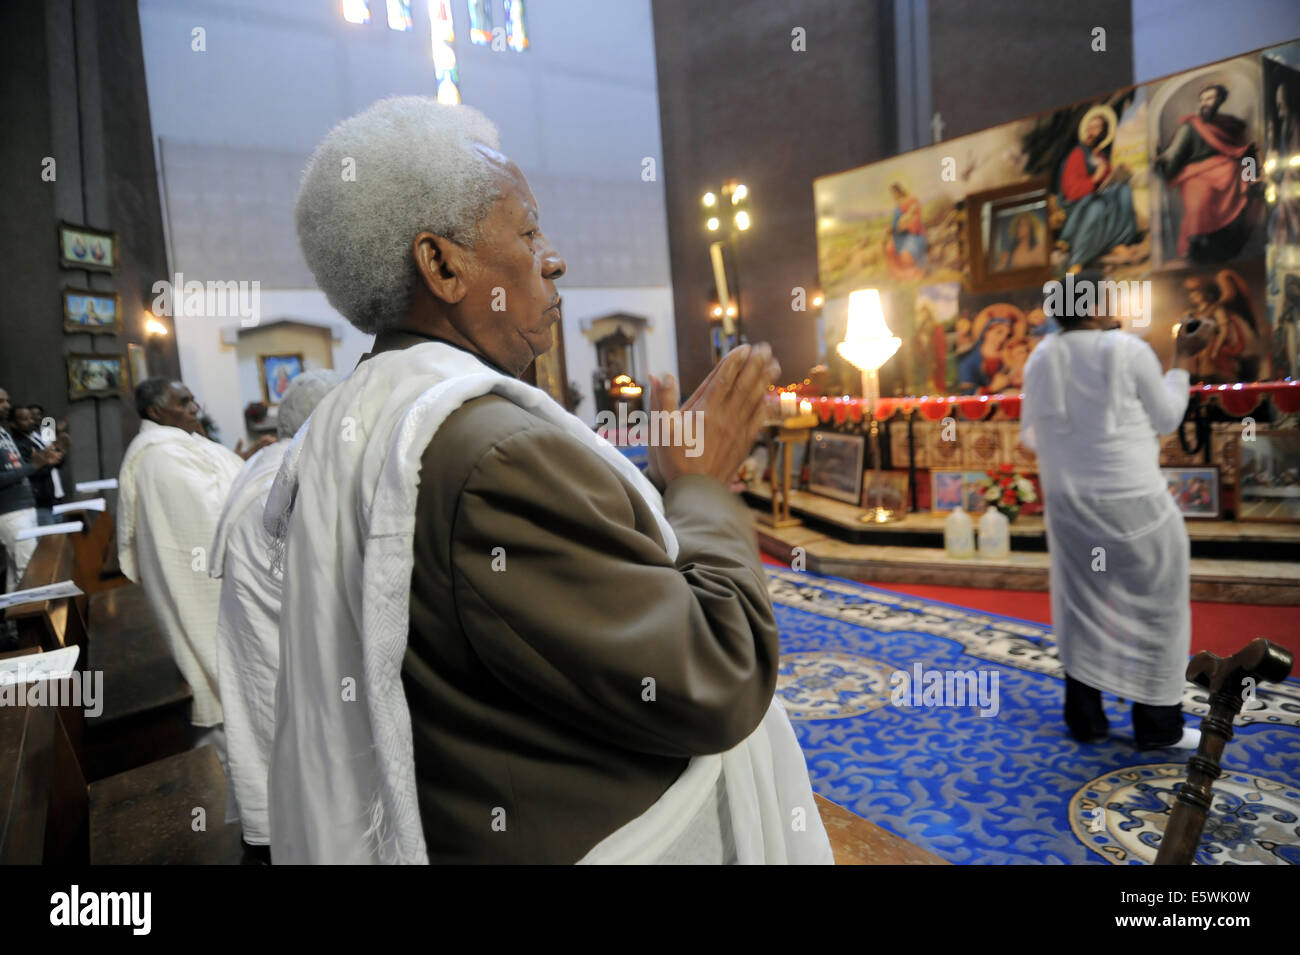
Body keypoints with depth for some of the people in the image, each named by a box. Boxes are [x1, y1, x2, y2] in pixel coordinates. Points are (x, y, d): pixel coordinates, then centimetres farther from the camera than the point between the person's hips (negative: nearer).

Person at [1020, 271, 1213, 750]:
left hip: (1068, 503, 5)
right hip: (1132, 503, -5)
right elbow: (1166, 418, 0)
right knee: (1152, 607, 8)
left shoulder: (1040, 358, 4)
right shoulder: (1128, 350, -11)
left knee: (1082, 607, 14)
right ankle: (1158, 725, 17)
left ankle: (1084, 718, 21)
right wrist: (1183, 359, 9)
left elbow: (1031, 434, 9)